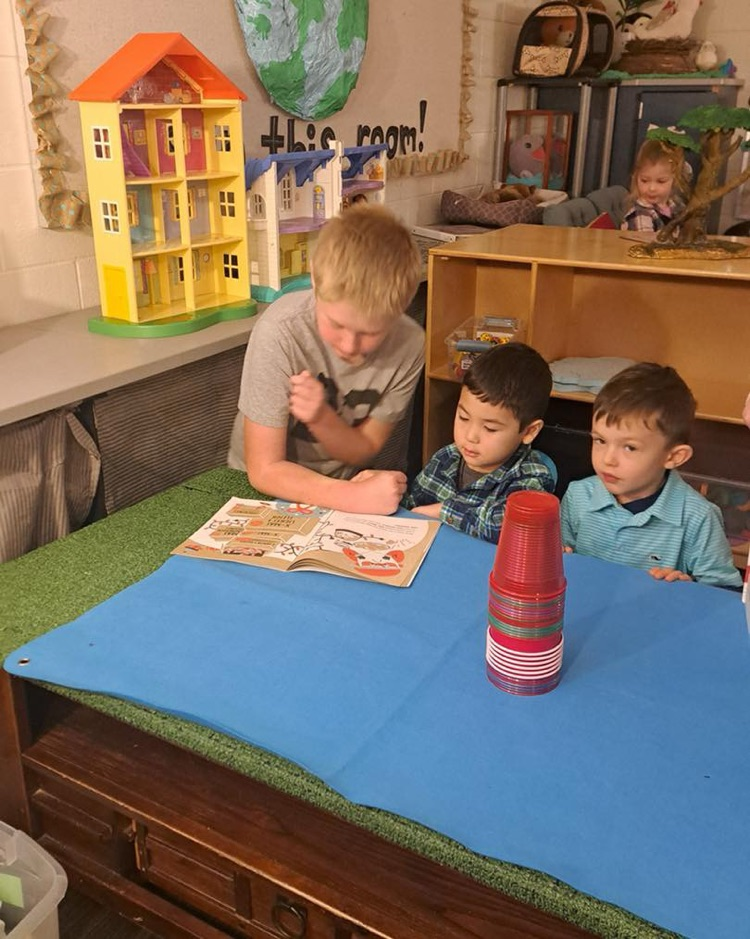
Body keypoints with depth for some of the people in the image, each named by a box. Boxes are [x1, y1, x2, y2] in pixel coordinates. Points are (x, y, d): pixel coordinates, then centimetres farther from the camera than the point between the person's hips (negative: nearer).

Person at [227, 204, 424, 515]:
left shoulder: (408, 344, -17)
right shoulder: (281, 332, -25)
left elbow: (362, 451, -6)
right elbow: (265, 469, -19)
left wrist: (320, 417, -26)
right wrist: (353, 497, -33)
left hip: (342, 486, 3)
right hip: (266, 489, -3)